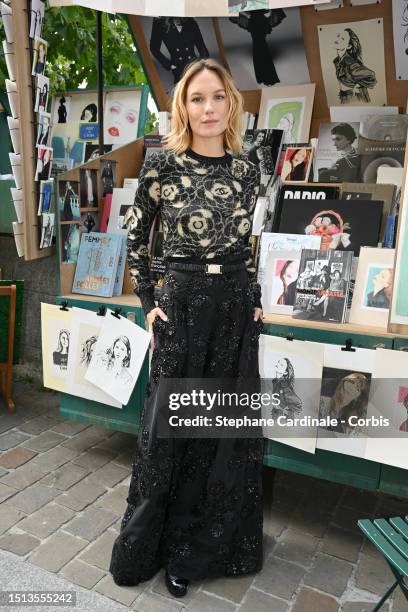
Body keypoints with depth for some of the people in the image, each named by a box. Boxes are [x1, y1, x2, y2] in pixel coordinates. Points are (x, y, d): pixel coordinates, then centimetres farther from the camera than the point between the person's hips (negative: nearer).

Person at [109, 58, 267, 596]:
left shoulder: (247, 170, 6)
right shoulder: (162, 164, -4)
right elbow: (136, 240, 3)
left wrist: (254, 301, 10)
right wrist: (148, 305, -1)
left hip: (237, 307, 4)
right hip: (183, 303, -3)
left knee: (230, 429, 11)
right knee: (168, 428, 7)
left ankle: (210, 547, 35)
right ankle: (145, 546, 32)